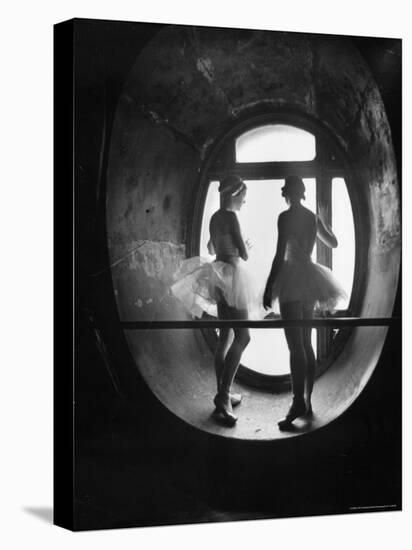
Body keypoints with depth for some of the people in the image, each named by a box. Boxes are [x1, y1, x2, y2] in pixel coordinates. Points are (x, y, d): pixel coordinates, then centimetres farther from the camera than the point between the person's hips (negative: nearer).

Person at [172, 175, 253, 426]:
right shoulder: (231, 217, -15)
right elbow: (244, 255, -13)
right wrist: (247, 246, 9)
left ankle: (223, 394, 18)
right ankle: (223, 396, -19)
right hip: (232, 274, -9)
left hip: (220, 275, 9)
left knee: (226, 336, 14)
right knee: (242, 336, -11)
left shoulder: (215, 217, 12)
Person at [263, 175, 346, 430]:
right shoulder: (312, 217, 11)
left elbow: (280, 255, -15)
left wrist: (269, 287, -13)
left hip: (292, 280, -7)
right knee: (306, 344, 13)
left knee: (296, 345, -13)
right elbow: (333, 243, 27)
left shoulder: (286, 217, -10)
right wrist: (325, 222, 44)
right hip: (309, 280, 7)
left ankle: (298, 402, -20)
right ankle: (307, 400, 15)